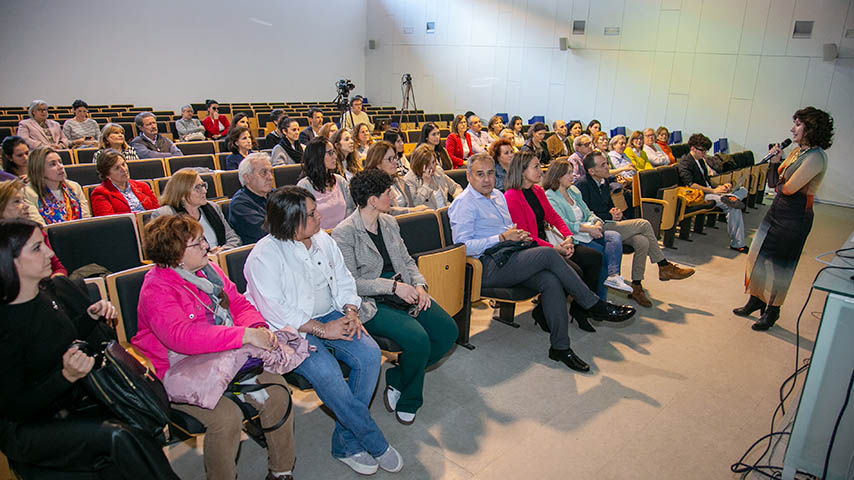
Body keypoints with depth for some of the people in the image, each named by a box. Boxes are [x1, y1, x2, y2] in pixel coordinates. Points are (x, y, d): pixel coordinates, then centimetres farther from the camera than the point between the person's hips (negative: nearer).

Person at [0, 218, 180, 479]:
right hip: (25, 429, -7)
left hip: (74, 403, 7)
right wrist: (67, 376, -31)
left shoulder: (55, 288, 1)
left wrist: (92, 316, 1)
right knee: (119, 436, -30)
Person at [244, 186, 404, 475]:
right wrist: (321, 329, -21)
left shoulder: (323, 240, 8)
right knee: (326, 372, -30)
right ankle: (376, 445, -11)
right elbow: (274, 310, -19)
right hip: (290, 331, -6)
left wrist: (351, 312, -6)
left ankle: (346, 442, -7)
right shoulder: (265, 255, -13)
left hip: (330, 316, 6)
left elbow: (344, 280, 13)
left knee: (369, 353, -19)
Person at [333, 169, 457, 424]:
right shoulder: (344, 234, -11)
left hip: (403, 292, 7)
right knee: (418, 339, -28)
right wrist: (394, 286, -20)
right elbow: (350, 283, -14)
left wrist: (419, 285, -4)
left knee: (448, 331, -10)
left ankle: (397, 379, 8)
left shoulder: (389, 223, 11)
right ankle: (407, 400, 2)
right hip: (370, 303, -7)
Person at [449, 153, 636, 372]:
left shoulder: (497, 195, 22)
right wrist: (502, 238, -16)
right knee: (548, 254, -23)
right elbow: (462, 246, -15)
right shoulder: (464, 203, -5)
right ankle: (594, 305, -11)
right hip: (489, 268, -8)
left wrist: (518, 236, 5)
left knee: (552, 281, -20)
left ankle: (560, 347, -16)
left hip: (510, 259, 8)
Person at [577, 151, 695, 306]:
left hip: (609, 224, 8)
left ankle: (636, 286, -9)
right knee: (644, 224, -17)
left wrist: (616, 212, 3)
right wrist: (609, 216, -10)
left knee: (642, 242, -18)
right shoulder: (583, 185, -11)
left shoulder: (605, 182, 16)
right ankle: (664, 267, -1)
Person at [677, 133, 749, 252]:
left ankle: (731, 197, -34)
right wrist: (713, 191, -20)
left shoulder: (701, 161, 21)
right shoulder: (685, 162, -9)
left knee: (743, 190, -1)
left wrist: (720, 187, 6)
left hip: (709, 191, 10)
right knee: (733, 208, -27)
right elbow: (690, 184, -21)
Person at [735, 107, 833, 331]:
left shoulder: (816, 157, -18)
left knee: (779, 264, 2)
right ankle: (756, 300, 28)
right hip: (778, 209, 8)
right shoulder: (798, 151, 9)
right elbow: (774, 182, 10)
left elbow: (788, 188, -22)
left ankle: (772, 312, 18)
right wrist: (775, 161, -5)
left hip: (795, 216, -8)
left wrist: (779, 185, -1)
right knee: (759, 255, 13)